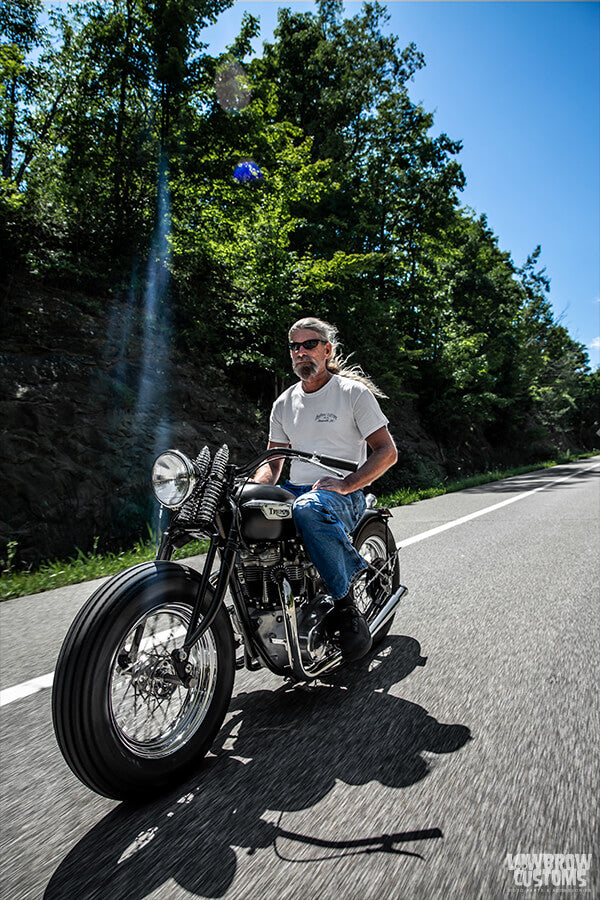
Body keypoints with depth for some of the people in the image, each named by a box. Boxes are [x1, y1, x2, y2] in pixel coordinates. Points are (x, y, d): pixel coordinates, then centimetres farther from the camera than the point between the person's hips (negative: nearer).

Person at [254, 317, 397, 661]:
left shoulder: (354, 392, 0)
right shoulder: (284, 403, 16)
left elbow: (387, 451, -5)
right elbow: (273, 462, 18)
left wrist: (346, 484, -19)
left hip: (343, 495, -6)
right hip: (296, 490, 6)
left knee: (308, 508, -40)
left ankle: (346, 606, -24)